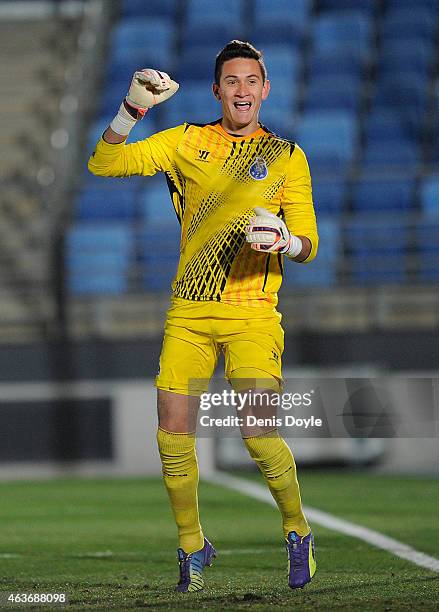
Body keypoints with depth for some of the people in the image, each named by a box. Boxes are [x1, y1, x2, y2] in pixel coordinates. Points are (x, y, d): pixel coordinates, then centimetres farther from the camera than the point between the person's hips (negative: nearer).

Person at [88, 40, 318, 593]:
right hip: (188, 313, 2)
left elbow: (308, 244, 6)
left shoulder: (287, 156, 7)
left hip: (252, 312, -2)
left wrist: (286, 242, -17)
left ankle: (298, 532, 11)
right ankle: (191, 547, 15)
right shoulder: (186, 142, 10)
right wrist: (133, 109, -10)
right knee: (172, 437, -5)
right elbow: (103, 164, 4)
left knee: (259, 437, -14)